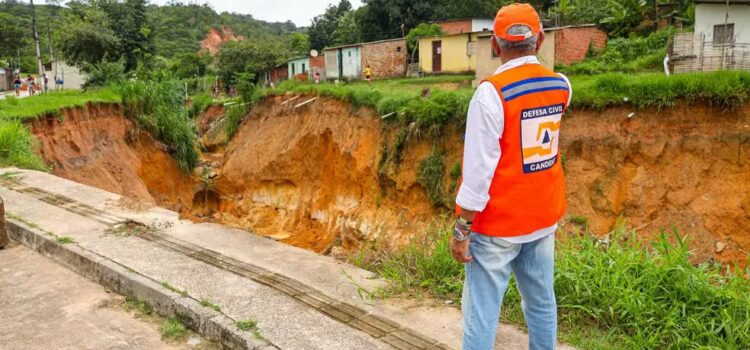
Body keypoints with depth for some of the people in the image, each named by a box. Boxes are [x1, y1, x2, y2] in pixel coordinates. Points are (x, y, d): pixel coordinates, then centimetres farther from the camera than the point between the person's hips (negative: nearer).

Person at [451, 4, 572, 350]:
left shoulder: (492, 92, -17)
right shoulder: (561, 86, 3)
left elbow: (479, 168, -20)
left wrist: (461, 229, -13)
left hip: (497, 224, -6)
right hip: (544, 217, 7)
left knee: (481, 310, 3)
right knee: (541, 302, 16)